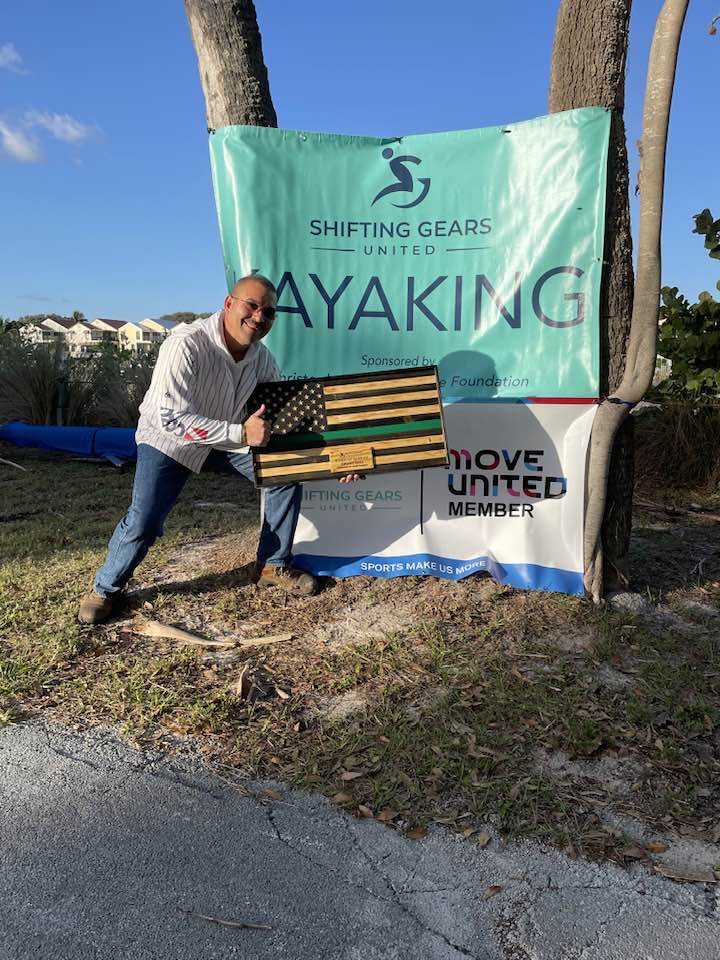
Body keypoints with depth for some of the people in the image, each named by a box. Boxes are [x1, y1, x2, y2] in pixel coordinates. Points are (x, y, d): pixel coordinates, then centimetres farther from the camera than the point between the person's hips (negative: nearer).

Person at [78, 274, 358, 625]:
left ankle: (273, 565, 10)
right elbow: (171, 419, -35)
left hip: (229, 437, 6)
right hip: (169, 439, -6)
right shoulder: (186, 344, -31)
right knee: (143, 521, -18)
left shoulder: (261, 357, -10)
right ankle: (106, 588, 13)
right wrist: (241, 433, -40)